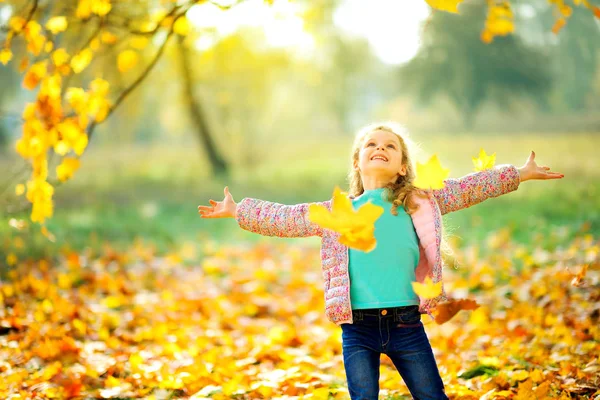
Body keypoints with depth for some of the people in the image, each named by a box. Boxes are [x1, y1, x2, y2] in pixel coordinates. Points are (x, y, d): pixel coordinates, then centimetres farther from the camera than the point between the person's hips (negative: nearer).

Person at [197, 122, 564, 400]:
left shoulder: (421, 202, 6)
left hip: (407, 325, 0)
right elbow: (283, 218, 14)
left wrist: (519, 174, 12)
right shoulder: (334, 213, 7)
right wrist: (236, 211, 17)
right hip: (358, 329, 0)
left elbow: (468, 188, 11)